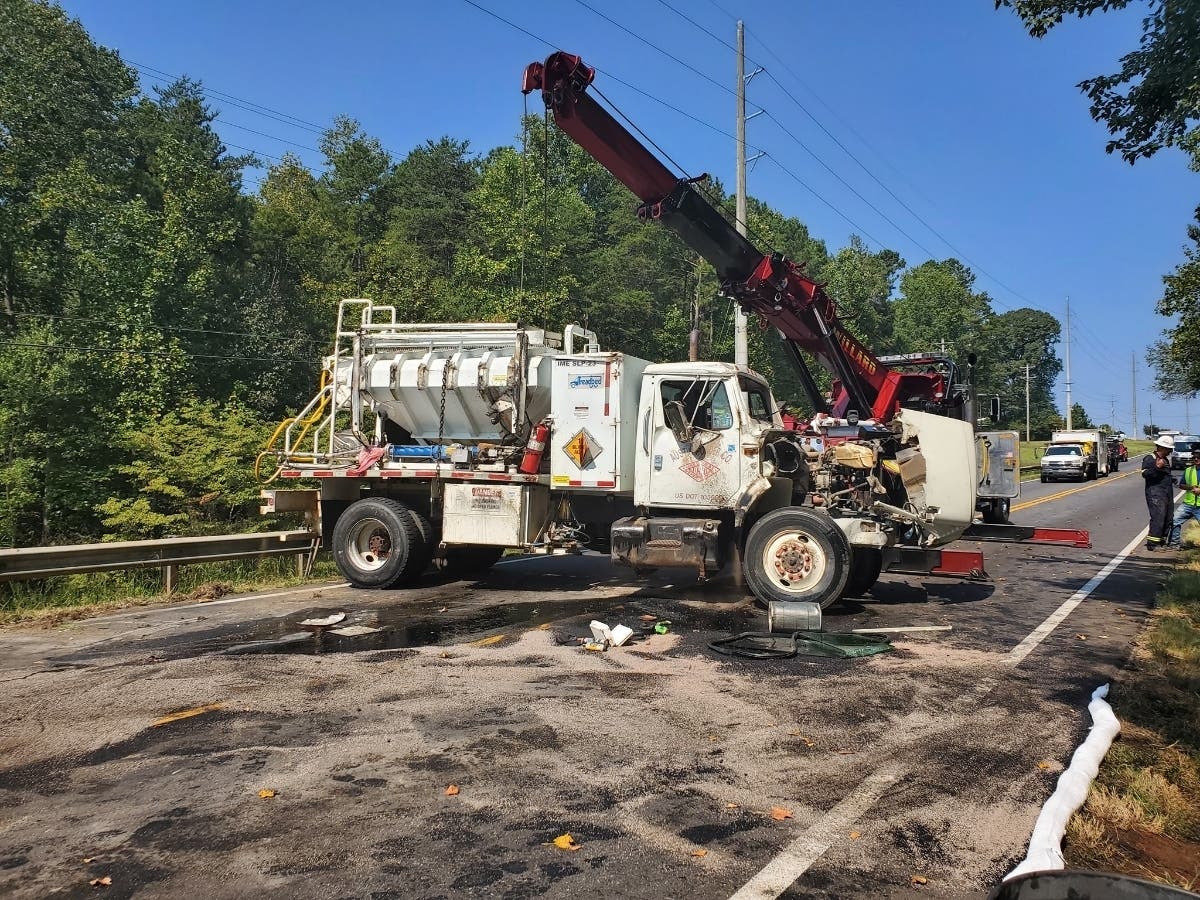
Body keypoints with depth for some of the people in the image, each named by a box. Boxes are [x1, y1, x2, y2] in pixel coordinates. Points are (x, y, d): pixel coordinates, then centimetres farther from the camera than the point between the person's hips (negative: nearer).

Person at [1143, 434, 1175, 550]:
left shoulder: (1166, 460, 21)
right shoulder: (1149, 458, -7)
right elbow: (1144, 473, -19)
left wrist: (1172, 480, 17)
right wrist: (1157, 467, -29)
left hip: (1168, 493, 9)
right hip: (1155, 494, -9)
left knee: (1168, 519, 8)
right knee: (1158, 518, -16)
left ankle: (1162, 541, 16)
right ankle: (1152, 544, -14)